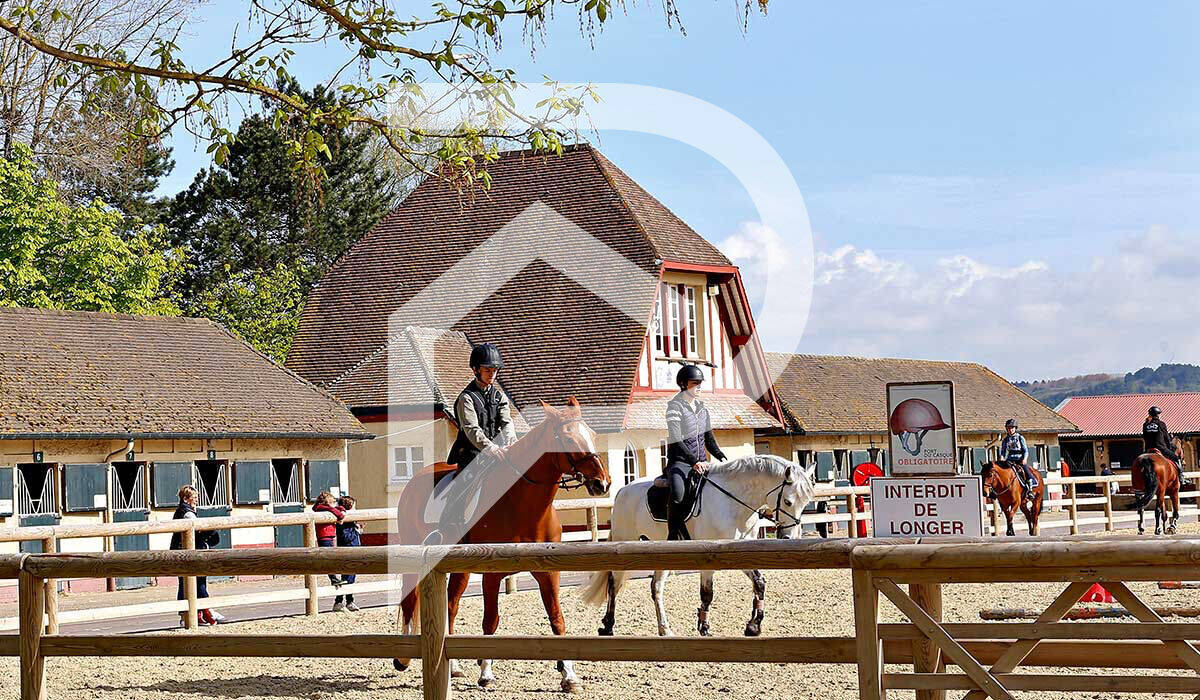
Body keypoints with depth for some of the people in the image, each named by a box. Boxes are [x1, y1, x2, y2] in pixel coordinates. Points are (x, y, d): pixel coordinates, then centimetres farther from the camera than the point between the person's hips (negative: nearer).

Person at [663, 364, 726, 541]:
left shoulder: (701, 407, 14)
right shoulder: (675, 407, -8)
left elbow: (709, 438, 19)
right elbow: (676, 442, -16)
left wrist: (721, 457, 3)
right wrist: (694, 462, -27)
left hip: (701, 463, 7)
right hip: (680, 461, -7)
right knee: (677, 493, -35)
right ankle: (673, 537, -27)